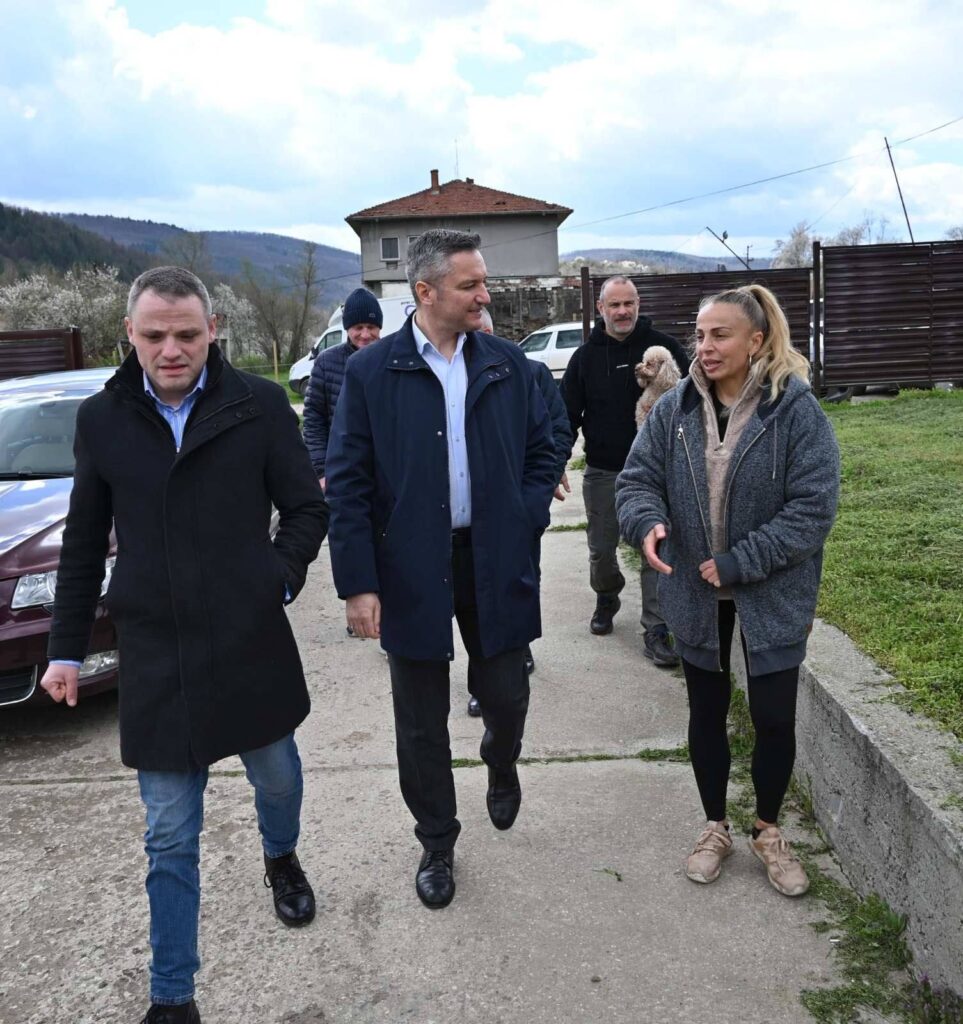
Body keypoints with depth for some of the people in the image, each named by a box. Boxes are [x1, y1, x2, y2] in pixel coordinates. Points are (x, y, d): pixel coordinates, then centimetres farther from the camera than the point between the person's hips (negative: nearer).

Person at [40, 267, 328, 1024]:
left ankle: (281, 859, 57)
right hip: (154, 657, 1)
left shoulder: (259, 406, -6)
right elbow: (84, 543, 9)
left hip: (251, 644, 0)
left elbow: (307, 508, 2)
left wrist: (277, 583, -11)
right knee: (170, 837, 9)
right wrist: (67, 648, 11)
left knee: (276, 774, 23)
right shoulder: (102, 419, 1)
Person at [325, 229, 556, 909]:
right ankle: (437, 844, 32)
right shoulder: (370, 372, -6)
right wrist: (358, 582, -10)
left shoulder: (508, 364, 2)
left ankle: (502, 771, 47)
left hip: (495, 563, 2)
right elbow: (348, 483, -6)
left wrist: (526, 524, -3)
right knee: (422, 721, 10)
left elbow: (541, 451, 10)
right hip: (411, 570, -1)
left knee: (507, 697, 11)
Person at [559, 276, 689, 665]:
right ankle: (606, 598, 40)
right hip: (601, 472, 2)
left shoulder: (662, 347, -2)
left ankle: (655, 630, 6)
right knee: (601, 550, 12)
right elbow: (568, 414, 4)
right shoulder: (585, 356, 2)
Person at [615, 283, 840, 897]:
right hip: (696, 595, 3)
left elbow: (814, 507, -17)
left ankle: (769, 832, 34)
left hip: (772, 596, -2)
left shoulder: (796, 410, -14)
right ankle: (716, 829, 37)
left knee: (775, 718, 7)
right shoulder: (674, 410, -3)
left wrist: (738, 564, -20)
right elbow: (638, 478, -2)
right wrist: (646, 523, -25)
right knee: (707, 714, 15)